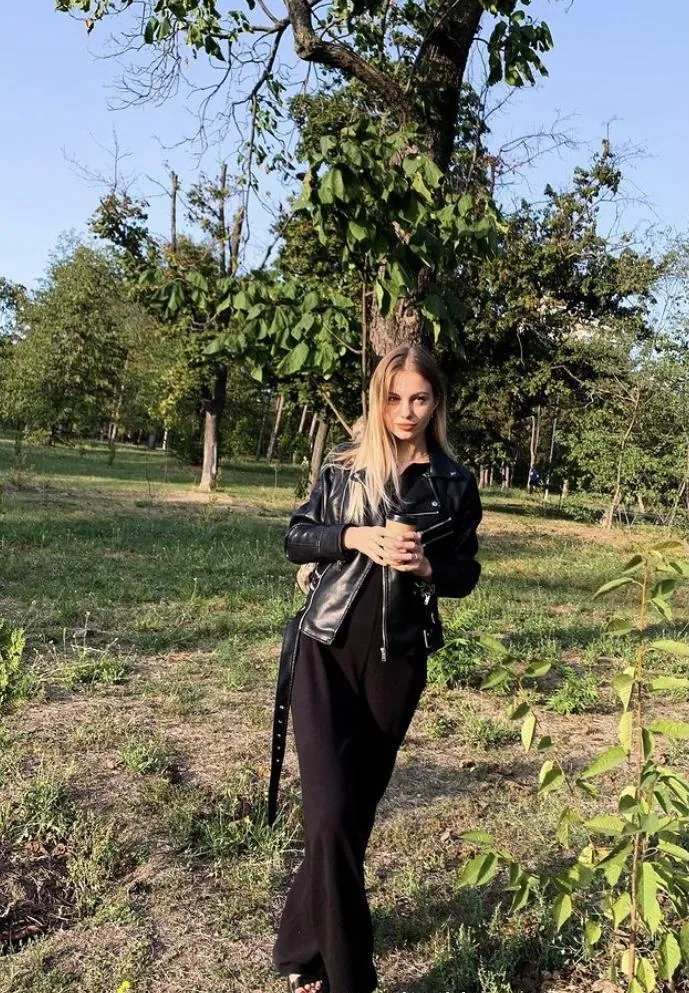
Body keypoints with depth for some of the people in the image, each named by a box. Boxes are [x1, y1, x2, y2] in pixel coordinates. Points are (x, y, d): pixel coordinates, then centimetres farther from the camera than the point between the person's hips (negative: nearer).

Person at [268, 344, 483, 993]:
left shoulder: (455, 483, 4)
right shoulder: (344, 464, 2)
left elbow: (466, 573, 8)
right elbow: (295, 539, 3)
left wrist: (428, 567, -13)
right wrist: (352, 537, -15)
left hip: (397, 661, 2)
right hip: (327, 651, -1)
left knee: (358, 808, 11)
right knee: (330, 812, -12)